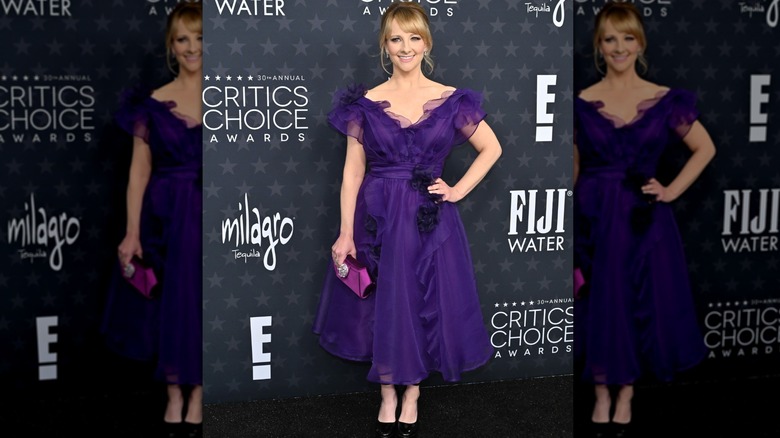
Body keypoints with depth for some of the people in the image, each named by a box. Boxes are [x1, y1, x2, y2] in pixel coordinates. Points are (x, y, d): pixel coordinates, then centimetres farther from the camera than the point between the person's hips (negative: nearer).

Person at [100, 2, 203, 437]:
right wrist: (132, 232, -4)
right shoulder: (153, 104, 1)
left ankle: (197, 396, 19)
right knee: (169, 303, 7)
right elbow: (139, 170, 2)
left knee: (204, 302, 5)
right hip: (166, 217, 1)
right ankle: (175, 395, 20)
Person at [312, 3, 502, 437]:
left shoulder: (451, 101, -1)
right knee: (382, 307, 8)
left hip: (431, 220, 0)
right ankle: (388, 394, 26)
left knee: (425, 304, 7)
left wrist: (459, 190, -2)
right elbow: (353, 170, -1)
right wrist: (346, 233, -6)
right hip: (378, 218, 0)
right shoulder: (365, 104, -2)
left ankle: (412, 396, 25)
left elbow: (492, 148, 9)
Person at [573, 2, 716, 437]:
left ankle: (625, 396, 22)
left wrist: (673, 190, 0)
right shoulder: (582, 103, -1)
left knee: (643, 304, 5)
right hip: (593, 218, 0)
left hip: (644, 219, 1)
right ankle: (602, 395, 21)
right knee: (599, 306, 5)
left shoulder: (666, 101, -1)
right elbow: (571, 170, 4)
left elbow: (705, 148, 10)